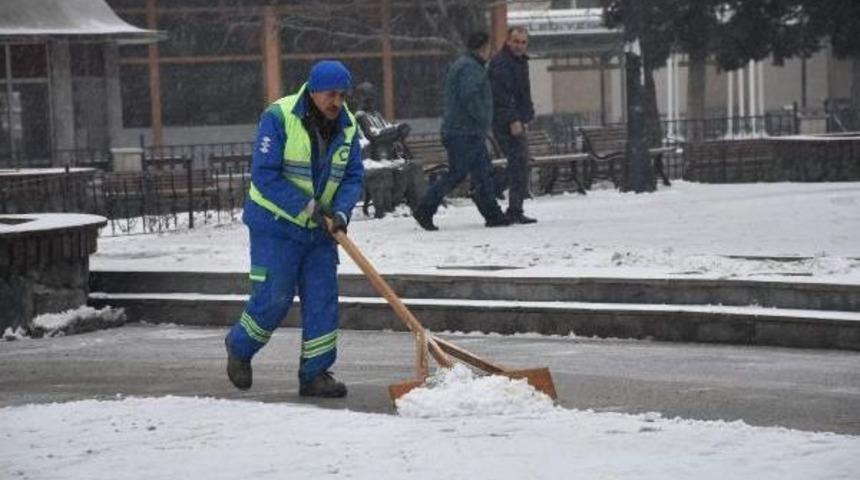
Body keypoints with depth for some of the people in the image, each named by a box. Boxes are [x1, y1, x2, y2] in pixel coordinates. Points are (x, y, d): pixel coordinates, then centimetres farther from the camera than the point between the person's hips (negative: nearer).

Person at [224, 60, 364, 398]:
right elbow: (264, 176, -21)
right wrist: (308, 205, -23)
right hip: (276, 223, -5)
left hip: (319, 230, 6)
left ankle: (315, 374, 8)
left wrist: (341, 212, -17)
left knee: (322, 300, 1)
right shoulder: (279, 118, -19)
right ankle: (239, 346, 23)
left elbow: (353, 176, 2)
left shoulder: (346, 126, -1)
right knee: (273, 298, -4)